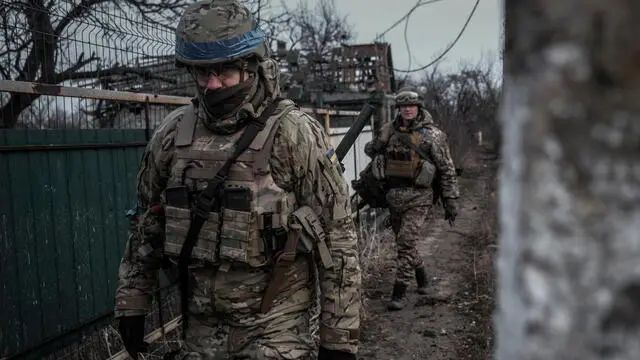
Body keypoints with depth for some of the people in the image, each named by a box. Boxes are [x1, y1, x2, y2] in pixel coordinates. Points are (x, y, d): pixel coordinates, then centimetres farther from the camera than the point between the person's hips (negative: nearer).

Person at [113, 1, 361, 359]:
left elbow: (338, 239, -12)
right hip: (201, 325, 4)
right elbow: (146, 223, 11)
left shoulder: (295, 134, -14)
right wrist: (132, 303, 12)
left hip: (278, 326, -4)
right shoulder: (172, 134, -1)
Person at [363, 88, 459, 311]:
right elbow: (370, 149, 24)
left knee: (406, 243, -10)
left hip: (418, 197, -5)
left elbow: (447, 170, -2)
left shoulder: (432, 135, -5)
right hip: (393, 196, 5)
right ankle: (422, 278, 39)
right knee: (403, 242, 15)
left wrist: (451, 201, -3)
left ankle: (399, 293, -1)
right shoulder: (387, 131, 5)